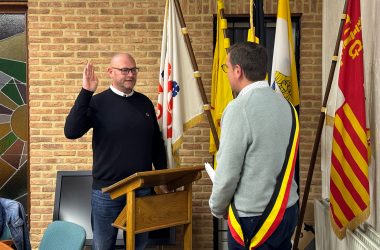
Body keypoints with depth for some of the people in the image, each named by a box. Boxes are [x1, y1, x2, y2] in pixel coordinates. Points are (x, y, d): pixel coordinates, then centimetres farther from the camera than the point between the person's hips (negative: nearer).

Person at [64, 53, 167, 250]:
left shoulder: (145, 102, 8)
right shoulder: (98, 102, -4)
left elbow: (157, 143, 14)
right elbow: (71, 132, -18)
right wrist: (86, 92, -21)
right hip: (108, 189, -3)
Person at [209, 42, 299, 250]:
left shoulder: (239, 108, -18)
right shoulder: (285, 104, 4)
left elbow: (228, 172, -18)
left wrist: (217, 208, 0)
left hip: (253, 218, -7)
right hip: (289, 209, 7)